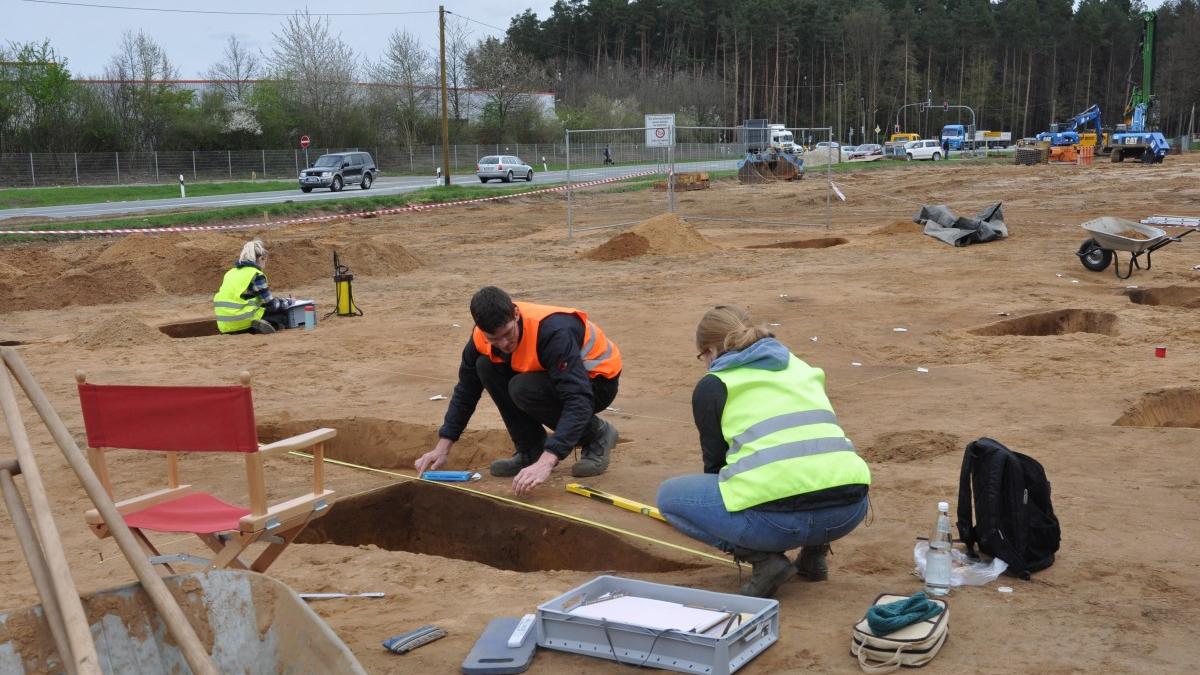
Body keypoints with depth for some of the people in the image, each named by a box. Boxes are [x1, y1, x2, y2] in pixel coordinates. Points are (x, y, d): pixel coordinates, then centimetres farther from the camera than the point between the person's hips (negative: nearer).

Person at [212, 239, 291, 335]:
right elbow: (271, 304, -4)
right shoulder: (256, 275, -6)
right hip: (243, 322, -7)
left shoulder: (231, 272, 17)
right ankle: (266, 325, -18)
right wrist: (287, 302, 17)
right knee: (284, 314, 10)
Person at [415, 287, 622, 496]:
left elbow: (579, 401, -42)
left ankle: (597, 434, -8)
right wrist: (442, 448, -6)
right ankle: (531, 449, -2)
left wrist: (546, 462, -51)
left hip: (597, 381, -7)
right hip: (551, 375, 7)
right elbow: (466, 390, -1)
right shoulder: (482, 336, -16)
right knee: (486, 367, -14)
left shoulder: (553, 332, -36)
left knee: (525, 390, -31)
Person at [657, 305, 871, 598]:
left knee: (669, 495, 18)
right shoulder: (800, 367, 26)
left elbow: (715, 461, 18)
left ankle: (762, 557, 3)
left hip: (780, 515, -6)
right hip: (849, 510, 6)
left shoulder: (713, 385, 11)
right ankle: (815, 551, 21)